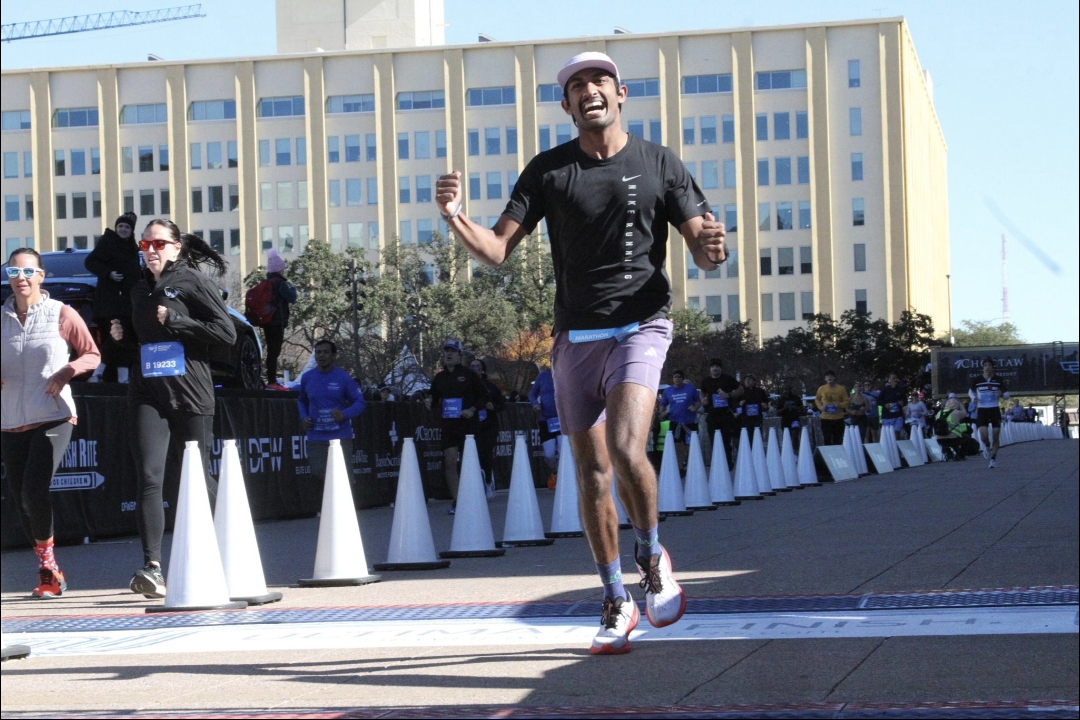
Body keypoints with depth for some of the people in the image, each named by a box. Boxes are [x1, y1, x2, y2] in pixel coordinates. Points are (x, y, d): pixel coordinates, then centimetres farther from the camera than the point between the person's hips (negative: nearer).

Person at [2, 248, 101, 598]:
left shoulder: (61, 314, -2)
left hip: (53, 417, -4)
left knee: (34, 489, -19)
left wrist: (67, 371, -13)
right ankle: (49, 571, 22)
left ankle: (48, 565, 1)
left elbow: (92, 355, 5)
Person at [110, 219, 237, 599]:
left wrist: (175, 320, -13)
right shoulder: (140, 290, 16)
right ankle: (152, 568, -20)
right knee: (148, 478, -13)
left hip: (190, 394, -4)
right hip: (147, 394, 4)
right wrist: (121, 335, 10)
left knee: (198, 478, 7)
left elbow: (227, 332, -10)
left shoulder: (194, 282, -1)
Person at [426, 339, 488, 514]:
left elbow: (483, 396, 2)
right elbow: (435, 400, 18)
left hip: (468, 424, -3)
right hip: (448, 425, 3)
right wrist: (429, 402, -4)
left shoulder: (469, 375, -2)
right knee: (450, 462, -6)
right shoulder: (439, 378, 9)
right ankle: (455, 501, 0)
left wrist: (473, 409, -13)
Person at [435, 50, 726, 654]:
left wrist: (712, 248, -23)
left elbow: (700, 248, 1)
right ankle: (617, 604, 18)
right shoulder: (549, 170, 5)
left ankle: (653, 557, 3)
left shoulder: (659, 164, 3)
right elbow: (498, 248, 0)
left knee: (627, 449, -23)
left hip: (641, 325, -2)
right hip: (576, 335, 3)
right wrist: (458, 219, -20)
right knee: (592, 473, 5)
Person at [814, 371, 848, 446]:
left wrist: (839, 405, -18)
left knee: (838, 441, 4)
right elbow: (817, 399, 18)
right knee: (827, 440, -1)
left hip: (838, 418, -1)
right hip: (825, 418, 1)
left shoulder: (841, 389, -2)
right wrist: (820, 407, -1)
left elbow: (847, 401, 2)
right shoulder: (821, 389, 2)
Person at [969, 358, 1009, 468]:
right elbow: (971, 391, 19)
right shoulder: (977, 381, 0)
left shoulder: (998, 380, 1)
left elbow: (1007, 395, 7)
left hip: (995, 409, 1)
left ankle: (994, 458, 18)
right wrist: (974, 398, -3)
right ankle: (987, 447, 19)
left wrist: (1001, 394, -16)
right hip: (982, 410, -1)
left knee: (996, 436, 0)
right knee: (984, 435, -17)